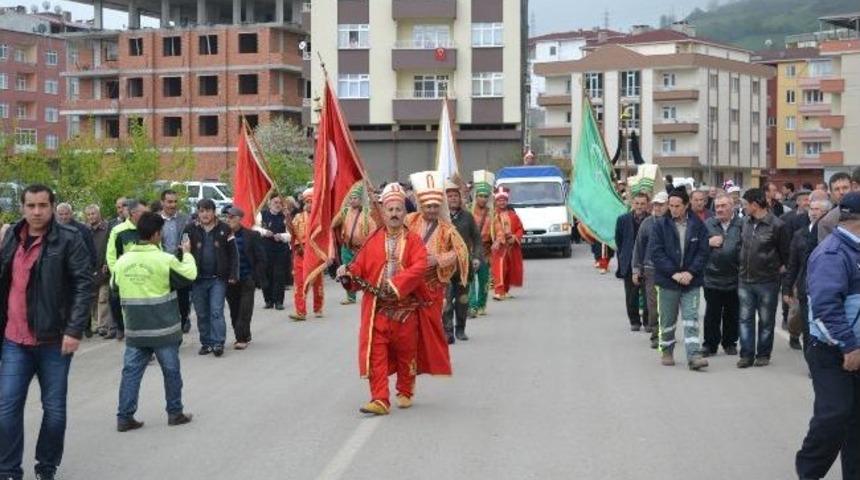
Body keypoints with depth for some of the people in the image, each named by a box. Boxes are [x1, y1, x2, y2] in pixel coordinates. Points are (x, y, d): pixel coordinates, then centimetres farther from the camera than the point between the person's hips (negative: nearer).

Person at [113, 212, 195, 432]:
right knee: (171, 371, 11)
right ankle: (175, 413, 20)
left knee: (131, 372, 7)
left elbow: (116, 288, 9)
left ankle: (124, 417, 6)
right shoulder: (165, 260, -15)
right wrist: (187, 253, 14)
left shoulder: (122, 261, -2)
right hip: (164, 330, -3)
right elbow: (190, 275, -1)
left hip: (134, 330, 3)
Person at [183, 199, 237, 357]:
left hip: (218, 278, -2)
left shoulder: (224, 229, 1)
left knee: (216, 311, -8)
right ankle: (206, 343, 17)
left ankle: (218, 343, -5)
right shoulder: (190, 229, 2)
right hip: (198, 279, 2)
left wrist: (233, 275, -4)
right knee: (202, 314, 7)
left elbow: (233, 253, 2)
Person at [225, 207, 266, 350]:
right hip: (230, 280, 3)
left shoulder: (252, 236, -4)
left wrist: (257, 278, -9)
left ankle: (242, 338, -2)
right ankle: (243, 337, 22)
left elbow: (260, 258, -3)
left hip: (247, 280, -3)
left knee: (244, 311, -6)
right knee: (234, 311, 9)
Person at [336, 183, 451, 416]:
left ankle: (405, 393, 31)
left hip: (406, 307, -1)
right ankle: (380, 400, -8)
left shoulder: (413, 241, 2)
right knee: (376, 353, -8)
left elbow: (419, 267, -13)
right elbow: (360, 267, 6)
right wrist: (348, 273, -17)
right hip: (377, 307, 1)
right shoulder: (373, 241, 8)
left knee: (406, 351, 11)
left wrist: (395, 284, -25)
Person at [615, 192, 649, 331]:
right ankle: (634, 321, 18)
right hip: (629, 264, 1)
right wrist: (623, 257, 4)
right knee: (631, 295, 6)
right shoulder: (623, 219, 2)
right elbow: (618, 241, 8)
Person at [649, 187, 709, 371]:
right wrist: (674, 273, -15)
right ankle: (667, 351, 27)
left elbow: (703, 252, 0)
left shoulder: (697, 225, 1)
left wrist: (691, 272, -13)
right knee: (668, 320, 10)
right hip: (667, 281, 0)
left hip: (691, 281, 0)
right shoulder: (661, 225, -3)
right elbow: (656, 252, -7)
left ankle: (694, 356, -10)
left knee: (691, 318, -6)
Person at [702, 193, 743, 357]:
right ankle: (710, 344, 15)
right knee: (712, 315, 6)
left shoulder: (741, 225, -4)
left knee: (732, 314, 11)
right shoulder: (708, 224, 4)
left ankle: (730, 343, 25)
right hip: (712, 277, 1)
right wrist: (709, 243, -11)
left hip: (734, 278, -1)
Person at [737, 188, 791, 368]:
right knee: (745, 319, 5)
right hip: (745, 280, 5)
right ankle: (747, 355, 11)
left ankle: (763, 354, 18)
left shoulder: (776, 225, -12)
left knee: (766, 321, 7)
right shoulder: (746, 222, 5)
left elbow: (785, 253, -4)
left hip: (767, 281, -5)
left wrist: (778, 267, 1)